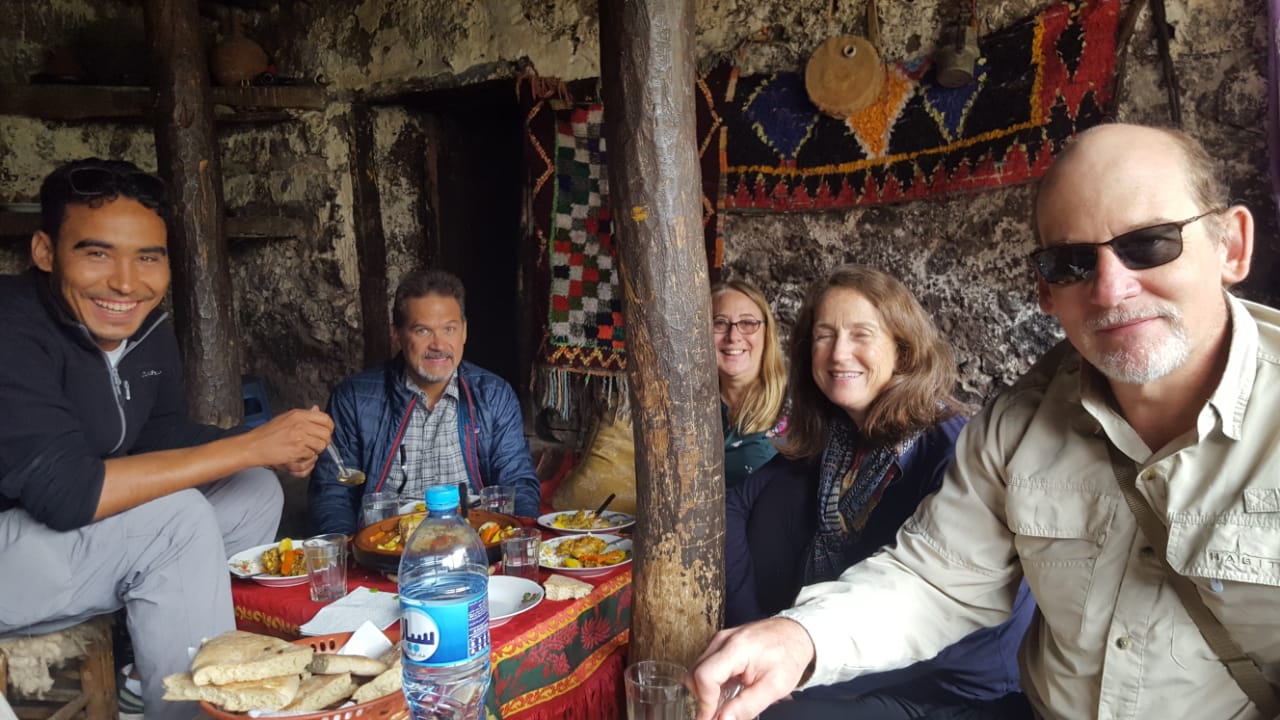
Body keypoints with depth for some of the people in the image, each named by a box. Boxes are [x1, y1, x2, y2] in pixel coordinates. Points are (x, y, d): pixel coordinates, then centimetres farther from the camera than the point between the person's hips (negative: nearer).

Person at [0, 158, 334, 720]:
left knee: (256, 493, 4)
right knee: (179, 519, -27)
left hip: (68, 535, 9)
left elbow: (164, 433, 7)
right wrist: (251, 446, -33)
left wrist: (277, 449, -12)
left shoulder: (148, 328, -2)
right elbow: (64, 492, -35)